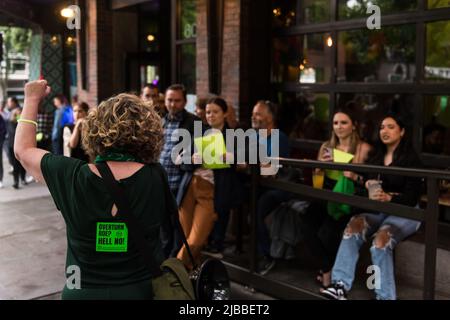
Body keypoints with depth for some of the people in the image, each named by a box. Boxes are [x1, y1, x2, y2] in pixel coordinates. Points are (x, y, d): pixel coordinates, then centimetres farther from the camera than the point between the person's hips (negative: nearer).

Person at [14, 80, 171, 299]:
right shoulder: (157, 178, -18)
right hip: (145, 291, 0)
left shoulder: (71, 176, -17)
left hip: (82, 292, 1)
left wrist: (33, 99, 13)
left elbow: (23, 150, 1)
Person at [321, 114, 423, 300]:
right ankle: (341, 285, -35)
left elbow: (412, 197, -11)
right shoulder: (376, 156, 13)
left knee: (381, 238, -35)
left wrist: (389, 198, -30)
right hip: (379, 208, 5)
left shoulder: (411, 159, -4)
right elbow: (368, 180, 16)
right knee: (355, 224, -27)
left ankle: (385, 297, -29)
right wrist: (368, 184, -9)